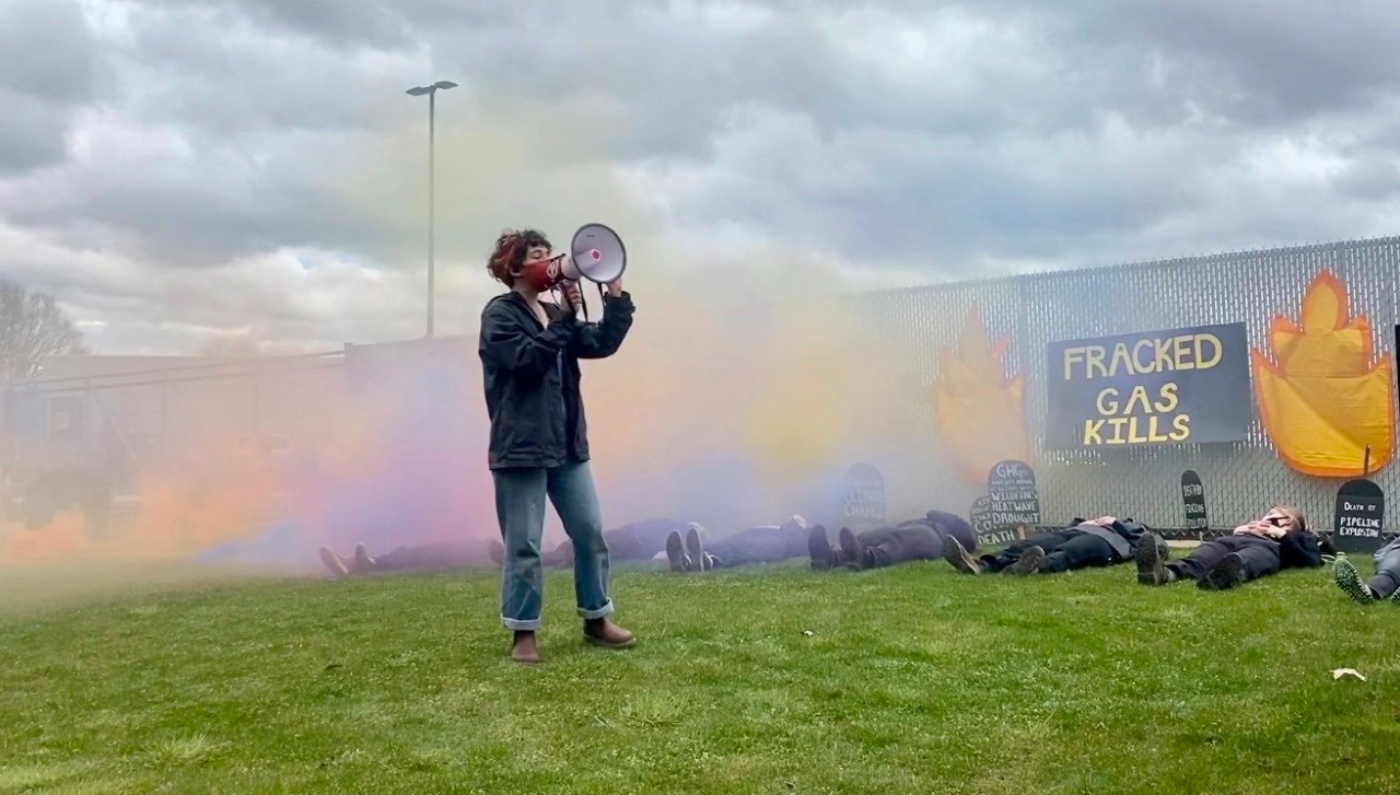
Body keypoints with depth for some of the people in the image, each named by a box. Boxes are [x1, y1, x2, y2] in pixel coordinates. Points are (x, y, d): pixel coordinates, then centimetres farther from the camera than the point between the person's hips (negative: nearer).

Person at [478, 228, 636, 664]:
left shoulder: (555, 314, 16)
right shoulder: (499, 313, -5)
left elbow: (602, 343, 6)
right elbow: (527, 360, -20)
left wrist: (616, 294, -3)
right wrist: (564, 317, -20)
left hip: (567, 445, 7)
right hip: (521, 447, -7)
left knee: (591, 532, 8)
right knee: (524, 545, -2)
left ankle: (596, 620, 21)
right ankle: (523, 633, 10)